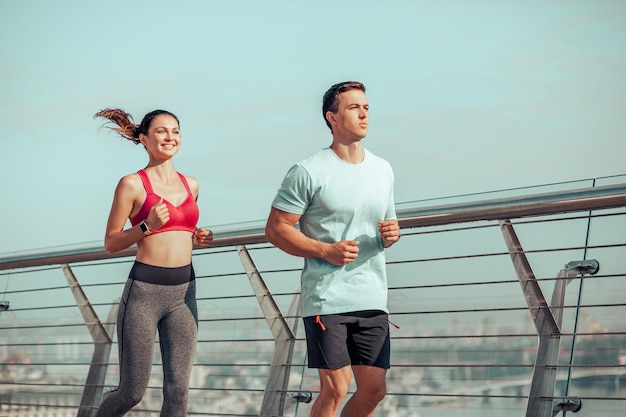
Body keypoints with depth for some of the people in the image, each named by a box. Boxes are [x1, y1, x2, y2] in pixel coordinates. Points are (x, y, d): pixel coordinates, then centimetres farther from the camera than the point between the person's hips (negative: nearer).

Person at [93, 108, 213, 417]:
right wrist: (147, 226, -17)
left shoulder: (190, 185, 12)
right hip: (144, 291, -5)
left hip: (184, 291, 5)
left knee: (178, 389, 2)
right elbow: (110, 243, -2)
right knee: (132, 392, 3)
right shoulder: (132, 184, -4)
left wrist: (197, 239, 6)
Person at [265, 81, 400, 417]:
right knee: (335, 390, -9)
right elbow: (275, 229, -6)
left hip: (373, 298, 6)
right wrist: (326, 251, -18)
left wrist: (391, 233, 0)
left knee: (374, 390, 6)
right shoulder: (308, 172, -6)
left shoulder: (383, 169, 13)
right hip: (326, 298, -6)